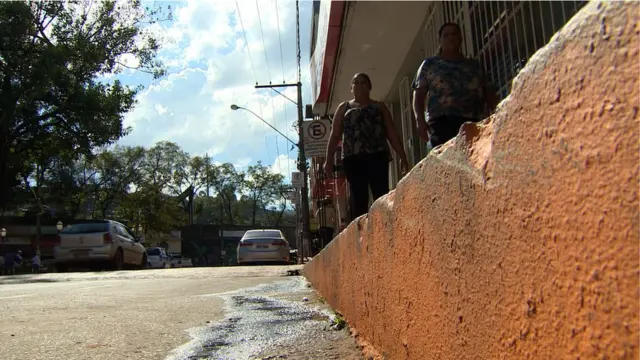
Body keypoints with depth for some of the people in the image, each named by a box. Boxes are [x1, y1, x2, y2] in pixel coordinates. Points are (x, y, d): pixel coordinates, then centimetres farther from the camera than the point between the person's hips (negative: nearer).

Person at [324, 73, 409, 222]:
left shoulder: (379, 107, 19)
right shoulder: (343, 108, 20)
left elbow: (392, 133, 13)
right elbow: (335, 135, 13)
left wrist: (402, 156, 4)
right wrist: (329, 160, 3)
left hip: (377, 156, 0)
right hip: (353, 159, 1)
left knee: (381, 196, -12)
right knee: (358, 199, -3)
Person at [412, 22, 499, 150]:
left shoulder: (474, 65, 26)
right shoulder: (429, 64, 19)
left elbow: (489, 94, 19)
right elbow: (418, 95, 10)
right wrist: (420, 120, -7)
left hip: (474, 123, 3)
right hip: (443, 122, -3)